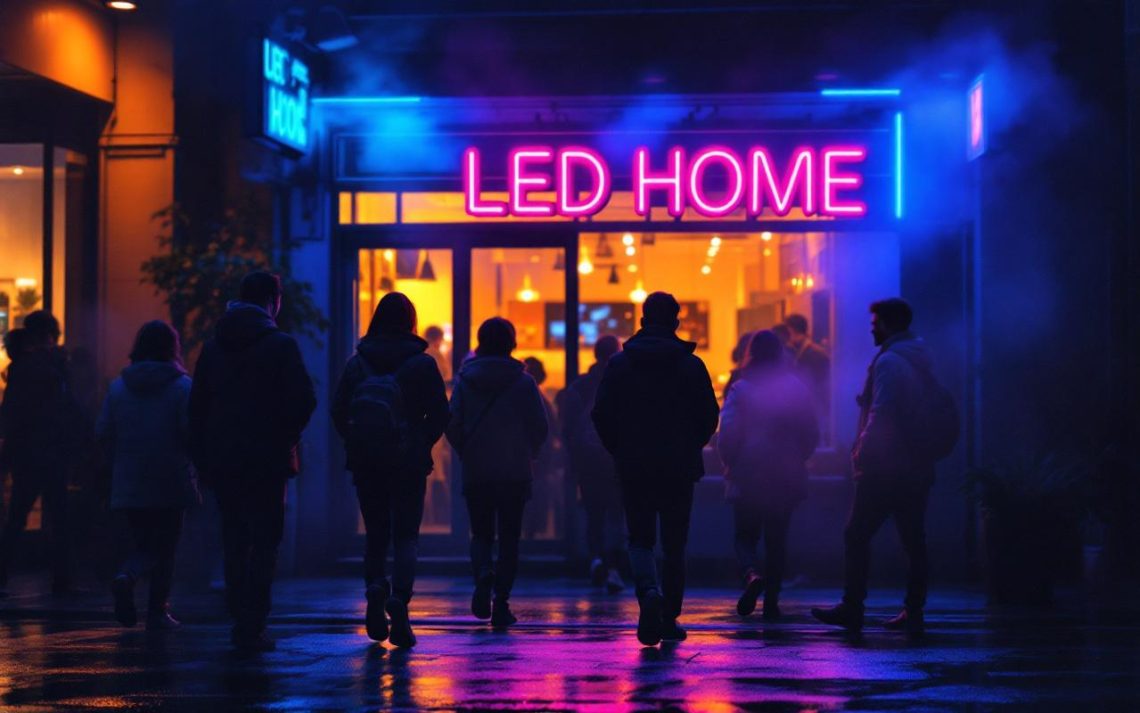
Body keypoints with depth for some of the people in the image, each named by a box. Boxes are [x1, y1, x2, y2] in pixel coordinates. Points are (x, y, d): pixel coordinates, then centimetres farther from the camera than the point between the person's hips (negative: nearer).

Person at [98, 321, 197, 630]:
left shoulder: (119, 385, 4)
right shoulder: (181, 386, -6)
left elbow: (103, 432, 3)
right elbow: (191, 431, -13)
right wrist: (193, 466, 4)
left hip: (128, 484, 3)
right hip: (170, 481, -3)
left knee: (145, 545, 13)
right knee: (165, 548, 7)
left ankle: (126, 576, -16)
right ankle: (157, 612, 4)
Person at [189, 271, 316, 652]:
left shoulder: (213, 346, 9)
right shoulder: (280, 345, -7)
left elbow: (197, 405, 10)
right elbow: (303, 400, -13)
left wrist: (201, 457, 13)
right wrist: (286, 436, 5)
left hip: (222, 460, 5)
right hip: (266, 460, -5)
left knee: (234, 539, 16)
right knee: (264, 541, -1)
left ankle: (240, 623, 20)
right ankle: (252, 628, -6)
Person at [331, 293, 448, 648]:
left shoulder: (358, 362, 2)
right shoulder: (422, 363, -3)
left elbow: (338, 410, 0)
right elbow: (440, 413, -6)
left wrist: (356, 444, 10)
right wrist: (421, 445, 8)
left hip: (365, 460, 2)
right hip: (409, 462, -2)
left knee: (375, 532, 15)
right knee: (405, 535, 3)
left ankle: (374, 587, -9)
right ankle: (399, 596, -20)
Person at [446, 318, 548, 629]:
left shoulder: (465, 379, -1)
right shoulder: (524, 382, -4)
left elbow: (452, 425, -2)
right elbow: (541, 428, -3)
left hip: (476, 472, 1)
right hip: (516, 472, -1)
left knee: (481, 534, 14)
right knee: (509, 538, 6)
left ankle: (483, 572, -17)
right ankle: (501, 604, 0)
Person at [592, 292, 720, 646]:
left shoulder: (619, 364, 1)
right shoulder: (691, 365, -2)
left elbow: (601, 416, 1)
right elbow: (709, 416, -1)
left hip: (633, 467, 0)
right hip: (680, 468, 0)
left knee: (640, 539, 7)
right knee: (674, 544, 9)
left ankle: (649, 591, -22)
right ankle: (669, 618, 10)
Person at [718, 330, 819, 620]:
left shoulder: (741, 389, -7)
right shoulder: (796, 388, 1)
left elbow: (727, 433, -11)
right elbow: (812, 433, 4)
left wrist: (731, 464, 5)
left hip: (748, 476, -2)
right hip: (786, 477, 2)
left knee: (745, 535, 9)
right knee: (776, 539, 11)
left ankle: (751, 575, -21)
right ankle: (771, 602, 8)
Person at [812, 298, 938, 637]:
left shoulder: (888, 361, -12)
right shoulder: (921, 360, 15)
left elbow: (881, 413, -20)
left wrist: (862, 452, -12)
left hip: (885, 466, -8)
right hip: (917, 466, 8)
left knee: (857, 535, -2)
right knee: (913, 539, 7)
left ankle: (852, 609, -2)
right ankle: (914, 612, 6)